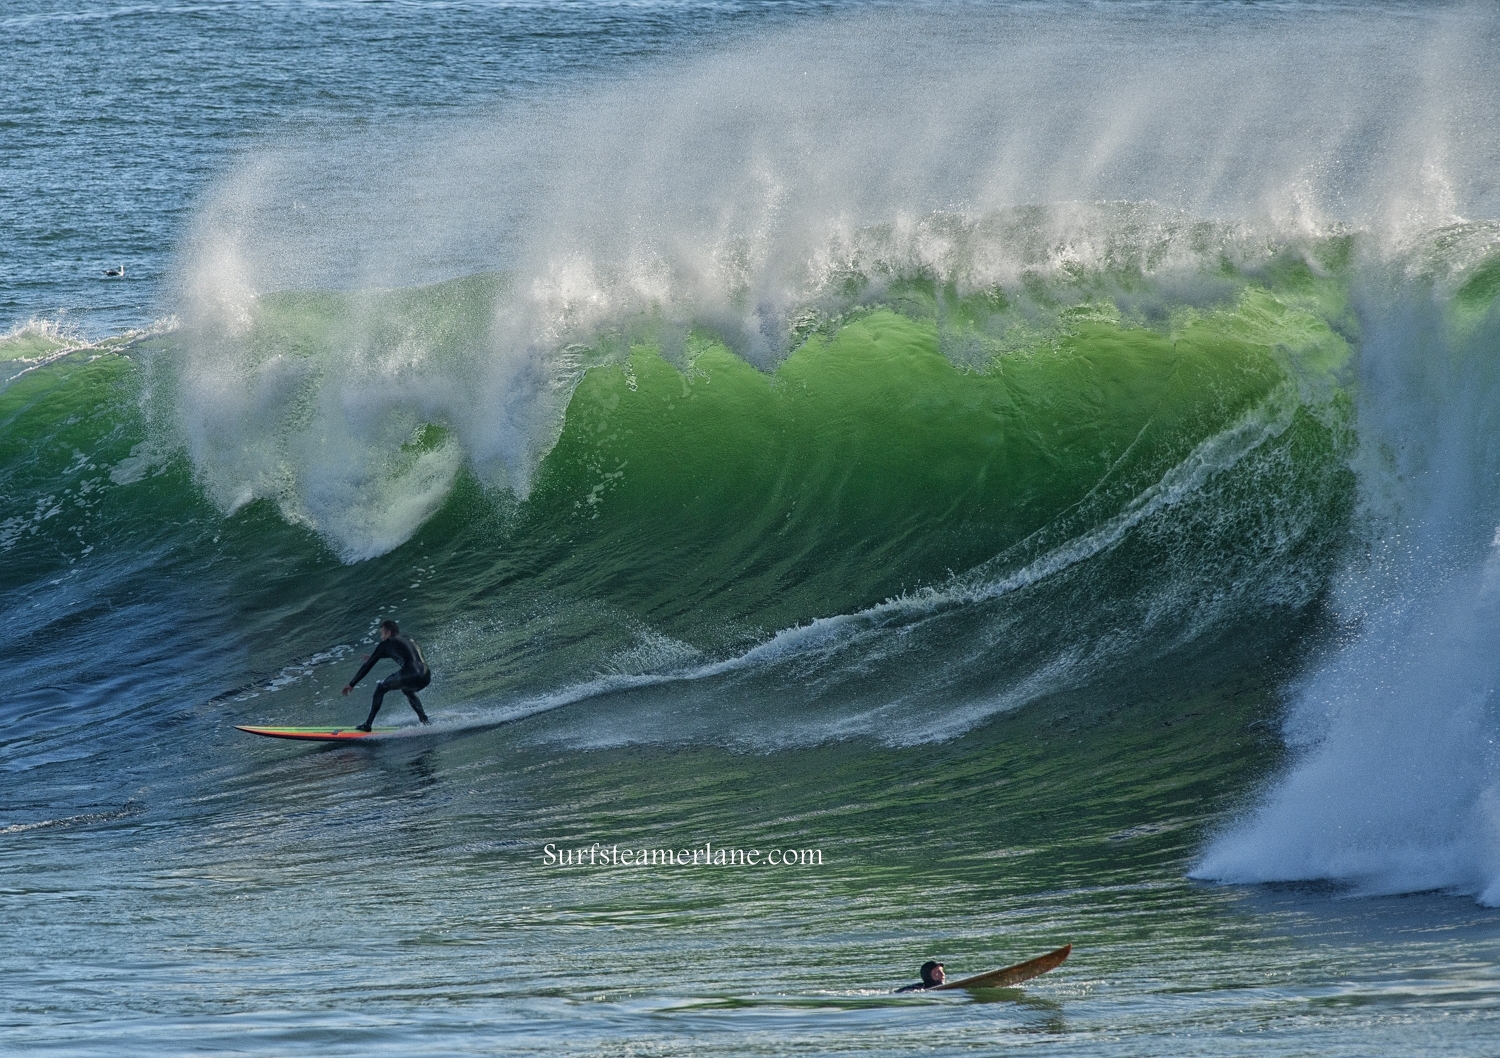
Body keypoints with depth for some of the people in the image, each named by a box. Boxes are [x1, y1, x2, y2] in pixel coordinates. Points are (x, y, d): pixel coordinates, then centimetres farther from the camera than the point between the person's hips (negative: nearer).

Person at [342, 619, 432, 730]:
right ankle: (424, 719, 20)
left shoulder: (386, 644, 12)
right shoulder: (408, 639, 30)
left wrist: (351, 684, 24)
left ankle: (368, 724, 15)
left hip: (410, 676, -6)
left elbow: (368, 665, 16)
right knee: (407, 690, 37)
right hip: (426, 677, 6)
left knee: (381, 688, 18)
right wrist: (374, 657, 61)